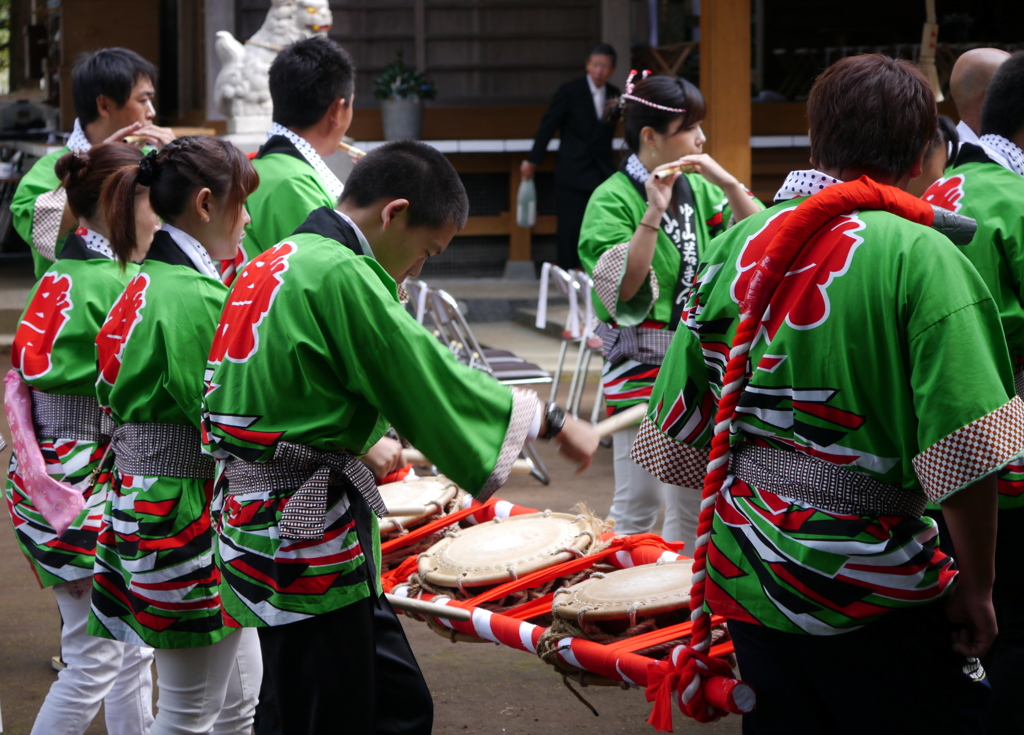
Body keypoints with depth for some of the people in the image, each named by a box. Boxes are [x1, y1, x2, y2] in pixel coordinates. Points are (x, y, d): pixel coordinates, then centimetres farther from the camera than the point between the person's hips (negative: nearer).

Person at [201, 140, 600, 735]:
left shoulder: (277, 264, 14)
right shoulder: (338, 274, -17)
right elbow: (431, 376, -14)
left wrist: (365, 449, 26)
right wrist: (552, 421, -4)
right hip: (308, 547, -10)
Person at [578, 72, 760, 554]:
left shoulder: (700, 189, 8)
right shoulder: (613, 198, -10)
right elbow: (621, 287, -20)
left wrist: (728, 184, -10)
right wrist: (654, 211, -25)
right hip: (641, 370, -6)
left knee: (694, 499, 13)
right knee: (639, 503, -4)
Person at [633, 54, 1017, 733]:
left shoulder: (734, 244, 2)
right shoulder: (922, 257, -14)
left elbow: (683, 423, 9)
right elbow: (966, 448, -19)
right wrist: (976, 586, -8)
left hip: (746, 575, 6)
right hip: (873, 590, -6)